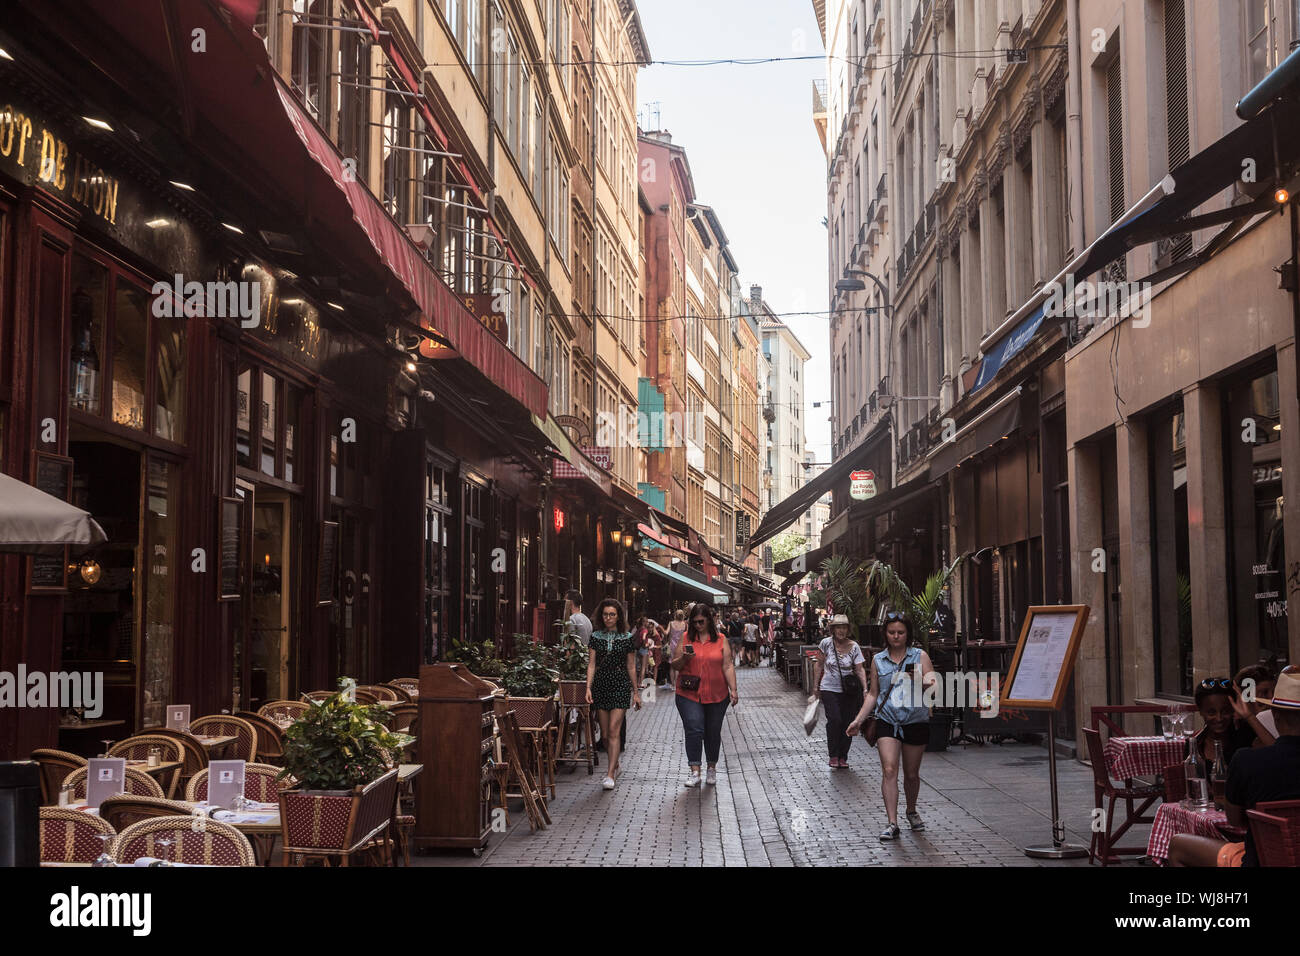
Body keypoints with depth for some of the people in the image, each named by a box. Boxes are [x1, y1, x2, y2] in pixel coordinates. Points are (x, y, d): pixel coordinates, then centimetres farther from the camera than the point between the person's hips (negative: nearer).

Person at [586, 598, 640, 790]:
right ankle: (615, 766, 27)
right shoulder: (596, 637, 6)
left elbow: (631, 667, 6)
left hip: (621, 685, -3)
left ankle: (610, 775, -14)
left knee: (613, 731, -12)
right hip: (601, 685, 3)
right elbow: (591, 664, 4)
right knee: (604, 734, 6)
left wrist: (635, 692, 7)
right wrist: (588, 687, -8)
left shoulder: (627, 638, 2)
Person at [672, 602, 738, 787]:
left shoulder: (720, 640, 5)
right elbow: (674, 665, 7)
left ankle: (712, 768, 26)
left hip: (716, 695, 1)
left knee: (713, 733, 9)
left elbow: (728, 666, 3)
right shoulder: (685, 638, 4)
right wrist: (683, 658, -15)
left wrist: (733, 690, -4)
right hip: (689, 695, -1)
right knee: (694, 730, -12)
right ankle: (695, 772, -10)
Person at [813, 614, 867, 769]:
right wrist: (816, 686, 7)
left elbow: (860, 669, -3)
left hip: (849, 691, 1)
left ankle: (843, 757, 16)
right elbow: (820, 665, 7)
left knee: (847, 723, 2)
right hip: (829, 689, -1)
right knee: (834, 720, -16)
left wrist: (865, 689, -14)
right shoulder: (826, 643, -2)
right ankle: (833, 755, -2)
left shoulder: (854, 647, -2)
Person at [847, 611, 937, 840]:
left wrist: (928, 682, -28)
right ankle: (892, 823, -15)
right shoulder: (878, 660, 9)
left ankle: (911, 811, 37)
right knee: (889, 770, -15)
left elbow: (932, 681, -4)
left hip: (915, 721, 0)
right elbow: (873, 693, 15)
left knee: (911, 774, 11)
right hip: (887, 721, 0)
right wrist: (859, 719, 9)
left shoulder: (920, 656, 3)